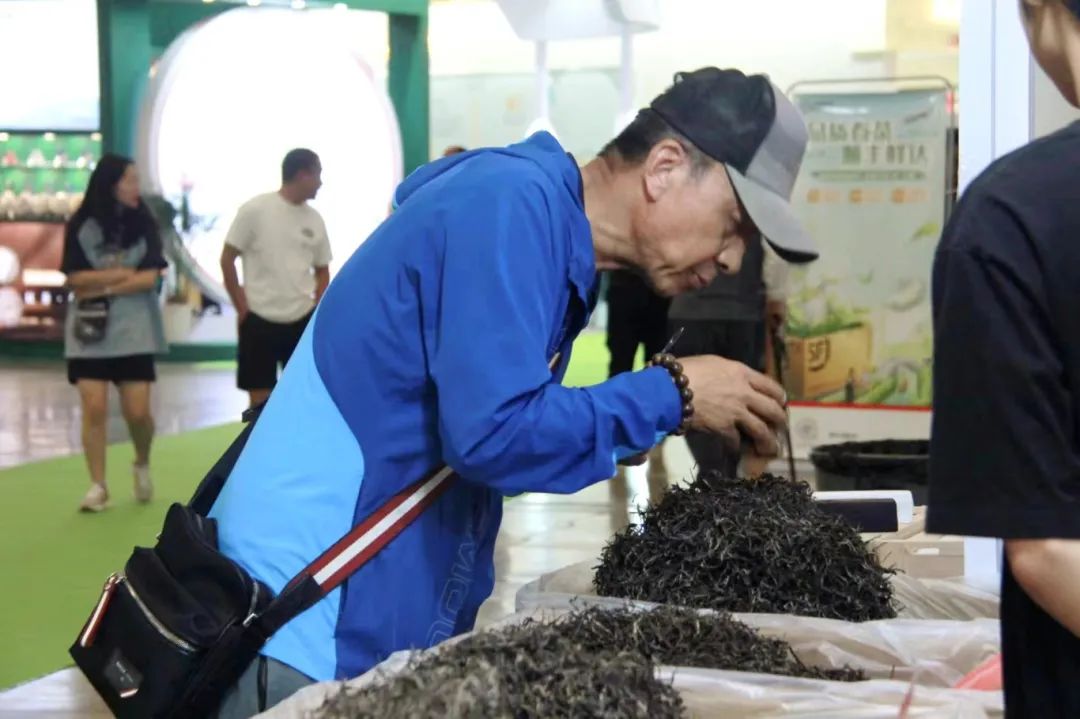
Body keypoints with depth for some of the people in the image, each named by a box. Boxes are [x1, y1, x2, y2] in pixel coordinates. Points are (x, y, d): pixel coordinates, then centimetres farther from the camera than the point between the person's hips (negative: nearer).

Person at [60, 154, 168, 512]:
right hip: (89, 332, 0)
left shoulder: (143, 224, 0)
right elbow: (75, 278, -7)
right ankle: (98, 486, 2)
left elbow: (150, 278, -8)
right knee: (94, 408, -7)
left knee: (138, 411, -3)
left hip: (134, 331, 0)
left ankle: (142, 465, 26)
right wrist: (121, 273, -12)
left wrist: (101, 288, -12)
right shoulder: (80, 227, -1)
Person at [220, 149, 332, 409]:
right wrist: (243, 309, -7)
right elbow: (227, 260, -4)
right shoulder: (255, 210, -8)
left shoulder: (315, 219, 6)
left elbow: (322, 270, 16)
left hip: (302, 320, 4)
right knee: (260, 399, 1)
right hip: (259, 320, -4)